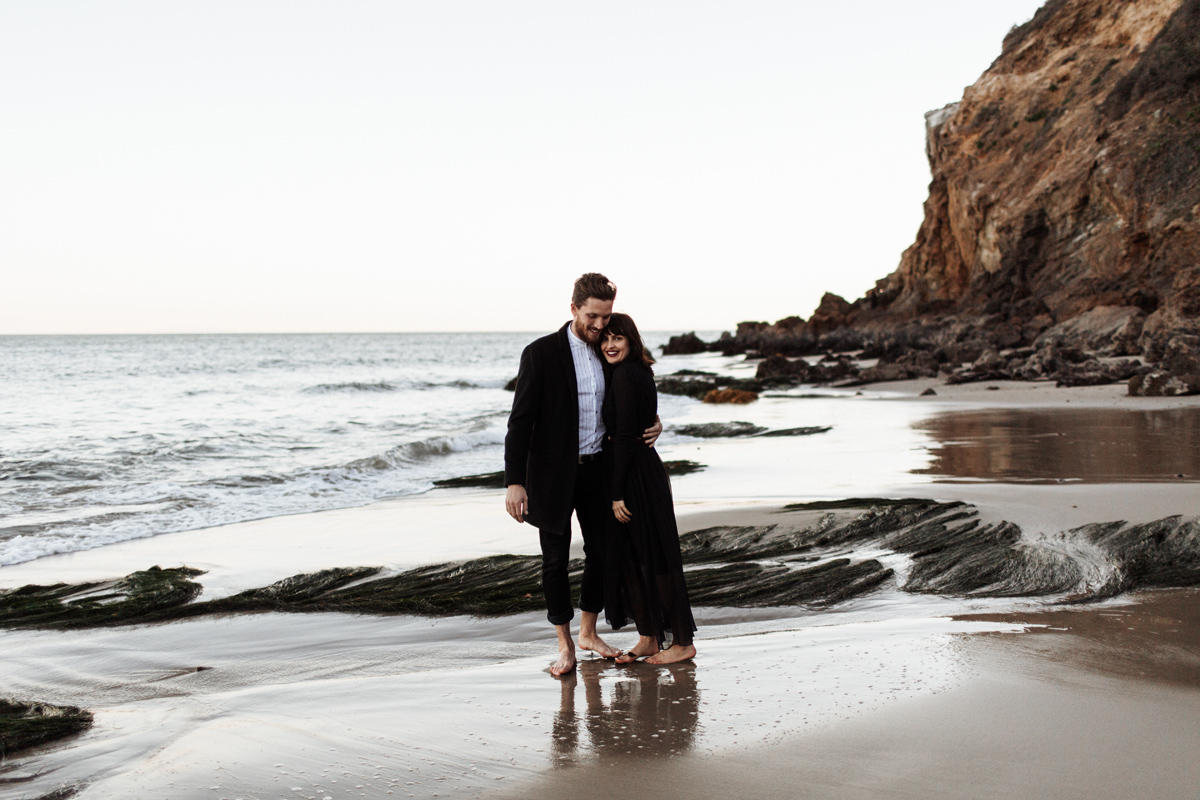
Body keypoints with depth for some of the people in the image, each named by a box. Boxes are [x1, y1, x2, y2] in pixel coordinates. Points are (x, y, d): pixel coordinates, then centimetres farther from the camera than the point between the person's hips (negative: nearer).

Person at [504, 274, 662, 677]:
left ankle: (589, 632, 29)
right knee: (555, 560, 3)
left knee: (600, 553, 11)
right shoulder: (541, 354, -11)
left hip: (597, 470, 5)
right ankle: (565, 645, 16)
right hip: (554, 473, -5)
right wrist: (514, 481, -17)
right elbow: (520, 420, -12)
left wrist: (652, 426, -2)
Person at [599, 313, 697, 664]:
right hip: (646, 470, 10)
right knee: (630, 559, 14)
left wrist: (617, 493, -18)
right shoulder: (640, 372, 11)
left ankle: (683, 642, 9)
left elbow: (624, 437, -19)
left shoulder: (624, 376, -17)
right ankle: (649, 638, 23)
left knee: (655, 560, 0)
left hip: (638, 476, -10)